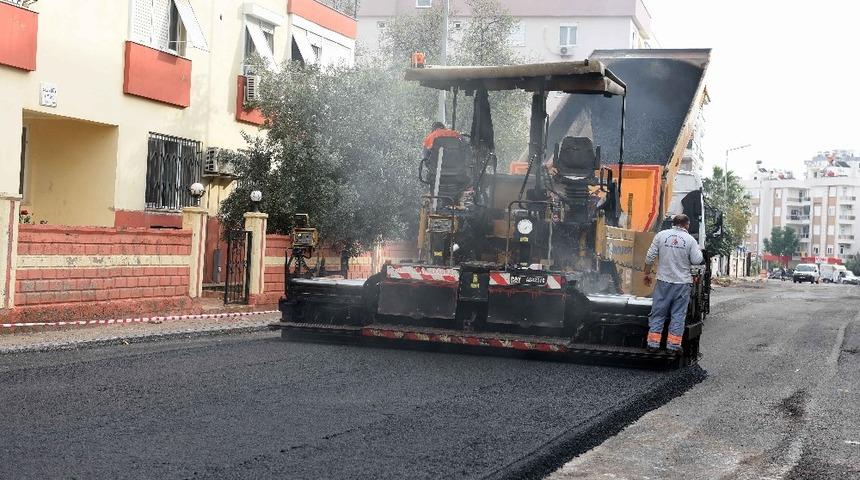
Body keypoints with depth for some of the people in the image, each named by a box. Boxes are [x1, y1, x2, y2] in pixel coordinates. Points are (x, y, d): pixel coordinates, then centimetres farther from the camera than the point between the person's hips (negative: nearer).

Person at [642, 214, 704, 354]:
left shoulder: (661, 235, 0)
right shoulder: (690, 240, -4)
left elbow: (650, 257, 1)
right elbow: (697, 260, -6)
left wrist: (647, 273, 12)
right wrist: (699, 251, 15)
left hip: (664, 281, 1)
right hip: (682, 283, -1)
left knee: (658, 313, 8)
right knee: (678, 315, 6)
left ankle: (653, 343, 7)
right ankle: (673, 344, 7)